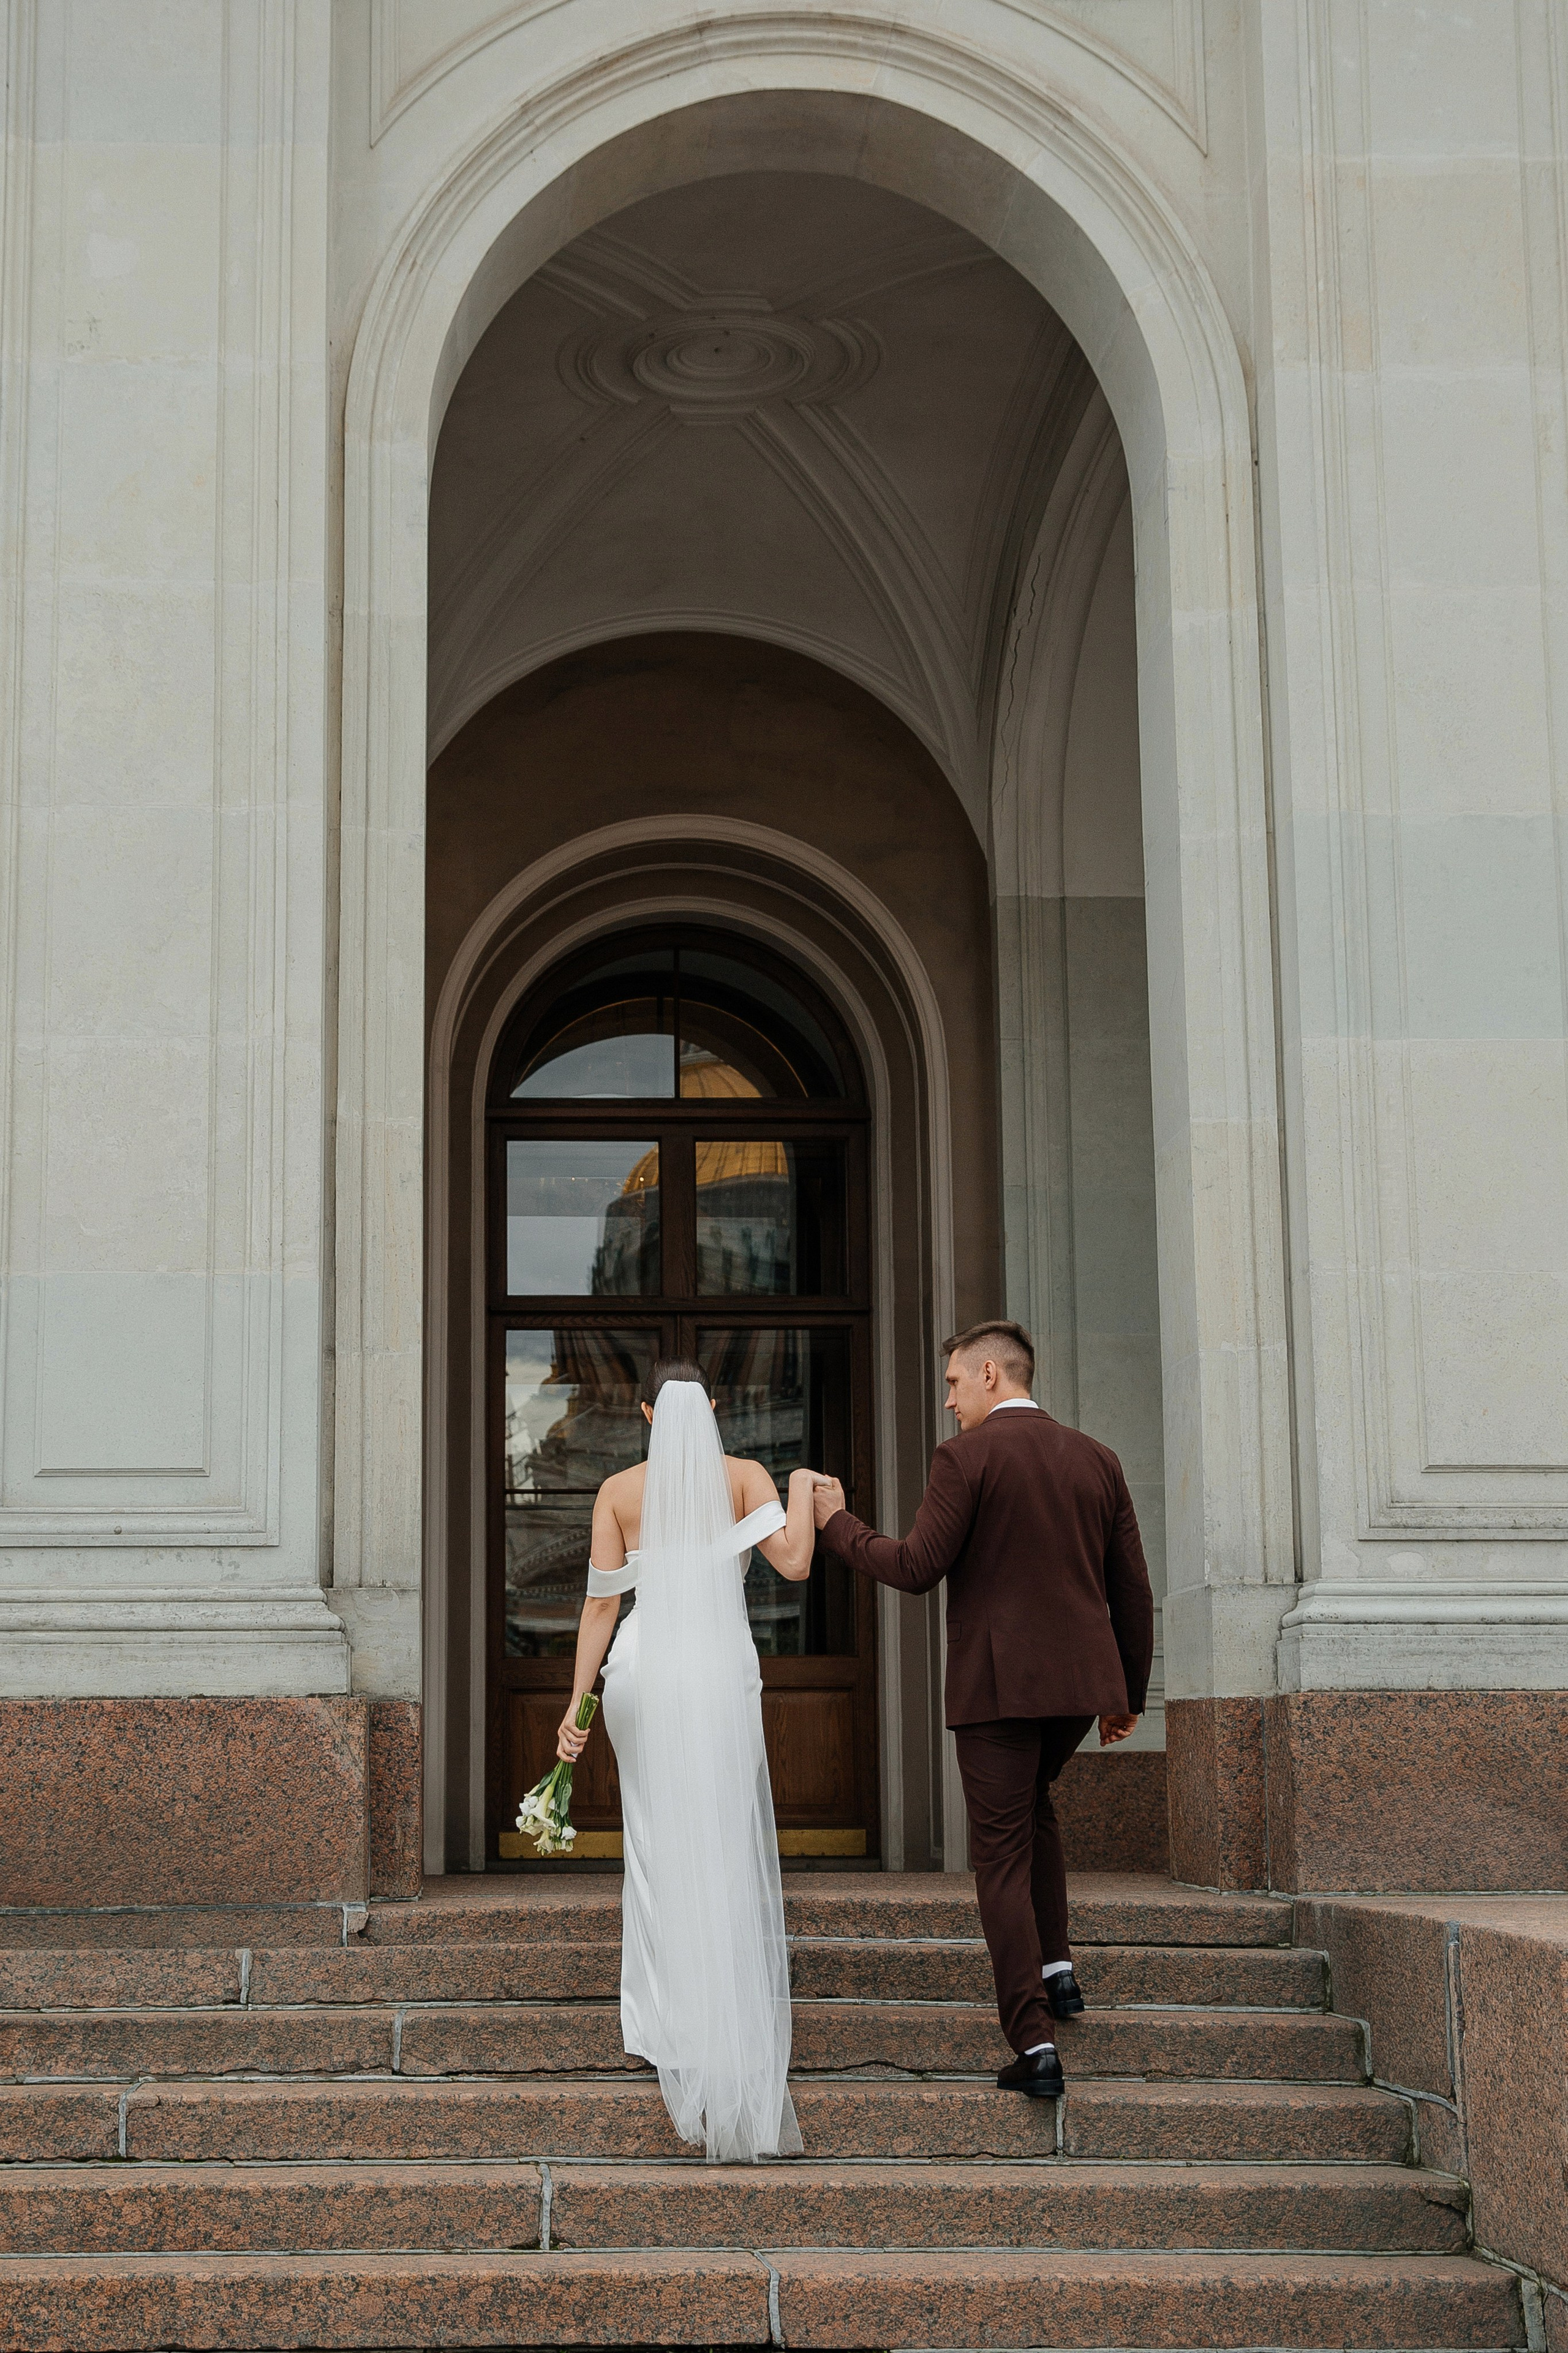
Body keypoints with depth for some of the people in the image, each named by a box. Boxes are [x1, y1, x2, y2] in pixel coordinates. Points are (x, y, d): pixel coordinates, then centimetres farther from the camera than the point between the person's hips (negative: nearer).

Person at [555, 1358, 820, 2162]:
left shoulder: (618, 1491, 5)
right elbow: (793, 1560, -11)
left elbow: (601, 1602, 2)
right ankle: (733, 2051, -2)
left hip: (641, 1673, 2)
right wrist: (802, 1491, 7)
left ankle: (667, 2017, 14)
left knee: (658, 1841, 16)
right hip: (721, 1675, -1)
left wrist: (577, 1703, 3)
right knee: (727, 1850, 2)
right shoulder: (745, 1477, 2)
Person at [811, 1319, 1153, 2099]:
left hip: (998, 1683, -6)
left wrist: (835, 1523, 4)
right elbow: (1132, 1589, 11)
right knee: (1033, 1801, 30)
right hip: (1082, 1681, 6)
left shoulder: (965, 1457, -7)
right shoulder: (1096, 1459, 9)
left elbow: (916, 1569, -11)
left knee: (1003, 1856, 0)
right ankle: (1055, 1966, 21)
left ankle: (1035, 2045, -5)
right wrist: (1129, 1695, 19)